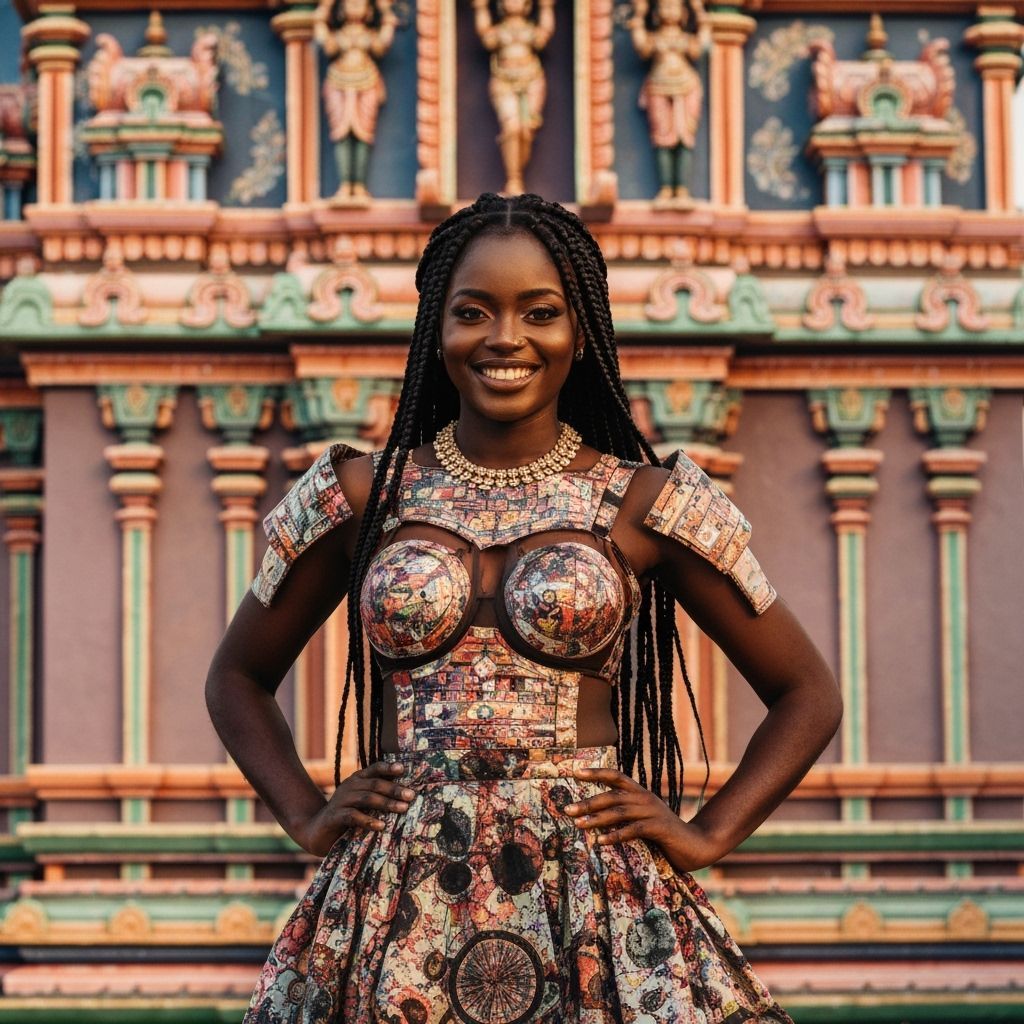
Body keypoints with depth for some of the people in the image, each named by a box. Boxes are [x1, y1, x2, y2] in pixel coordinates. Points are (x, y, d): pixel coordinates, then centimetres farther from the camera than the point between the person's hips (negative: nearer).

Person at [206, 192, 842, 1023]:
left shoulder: (645, 505, 3)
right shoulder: (362, 496, 7)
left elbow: (808, 693, 10)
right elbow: (238, 676, 20)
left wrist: (707, 835, 0)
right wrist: (308, 818, 8)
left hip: (589, 904, -1)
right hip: (401, 909, 1)